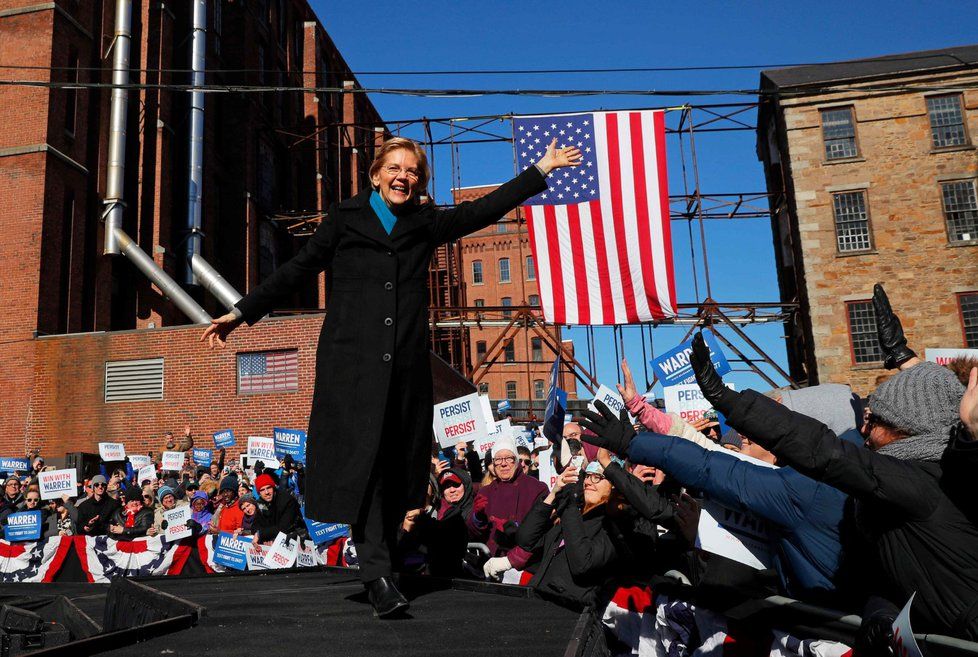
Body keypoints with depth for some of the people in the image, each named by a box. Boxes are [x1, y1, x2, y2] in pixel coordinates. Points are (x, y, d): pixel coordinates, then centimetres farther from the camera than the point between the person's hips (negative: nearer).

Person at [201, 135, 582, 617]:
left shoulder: (426, 223, 16)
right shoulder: (345, 218, 11)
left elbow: (485, 209, 18)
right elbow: (298, 269, 12)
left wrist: (543, 167, 20)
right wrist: (241, 313, 9)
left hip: (406, 363, 3)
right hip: (353, 359, -3)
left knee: (397, 464, 4)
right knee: (362, 457, -10)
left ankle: (380, 558, 17)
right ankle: (377, 575, -9)